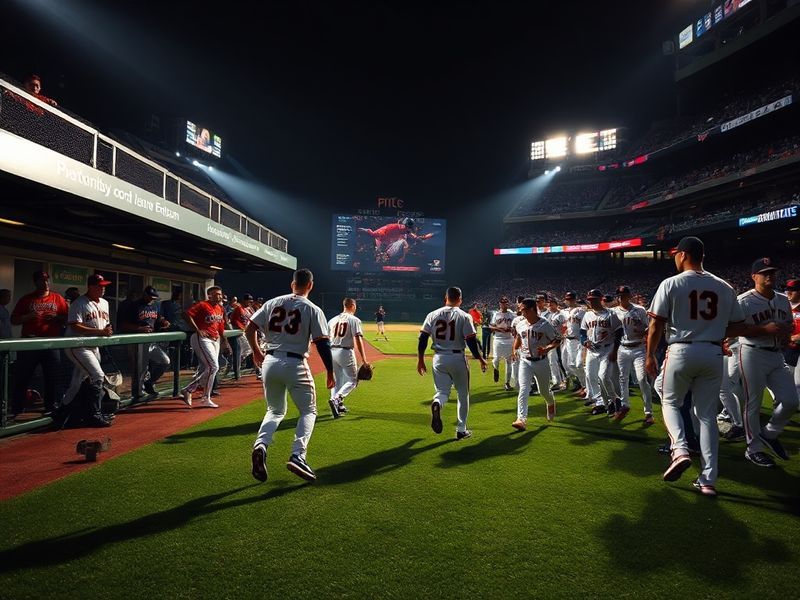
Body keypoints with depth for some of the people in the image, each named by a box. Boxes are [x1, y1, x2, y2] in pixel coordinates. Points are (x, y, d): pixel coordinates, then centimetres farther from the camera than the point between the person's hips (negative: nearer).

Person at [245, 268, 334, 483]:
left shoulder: (272, 303, 8)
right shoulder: (312, 309, -4)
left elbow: (249, 329, 7)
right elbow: (322, 343, -8)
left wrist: (256, 352, 21)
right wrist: (330, 371, -1)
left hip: (270, 362, 4)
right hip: (295, 364, -4)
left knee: (275, 411, 21)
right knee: (308, 411, 13)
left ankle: (260, 445, -6)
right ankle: (297, 455, -6)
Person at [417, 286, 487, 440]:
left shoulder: (433, 315, 2)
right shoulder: (464, 316, -6)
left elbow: (422, 339, 0)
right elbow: (471, 341, -11)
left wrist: (420, 360, 8)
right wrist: (480, 359, 1)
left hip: (438, 358, 2)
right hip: (457, 358, -2)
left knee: (442, 391, 10)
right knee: (463, 394, 14)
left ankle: (437, 404, -26)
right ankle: (461, 430, 19)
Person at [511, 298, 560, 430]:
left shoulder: (545, 324, -13)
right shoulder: (520, 324, 1)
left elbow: (557, 340, -7)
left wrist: (547, 348, -24)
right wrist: (515, 350, 9)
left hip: (541, 362, -2)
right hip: (525, 361, 2)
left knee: (544, 390, 15)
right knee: (523, 390, -12)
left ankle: (551, 403, 50)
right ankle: (521, 419, -17)